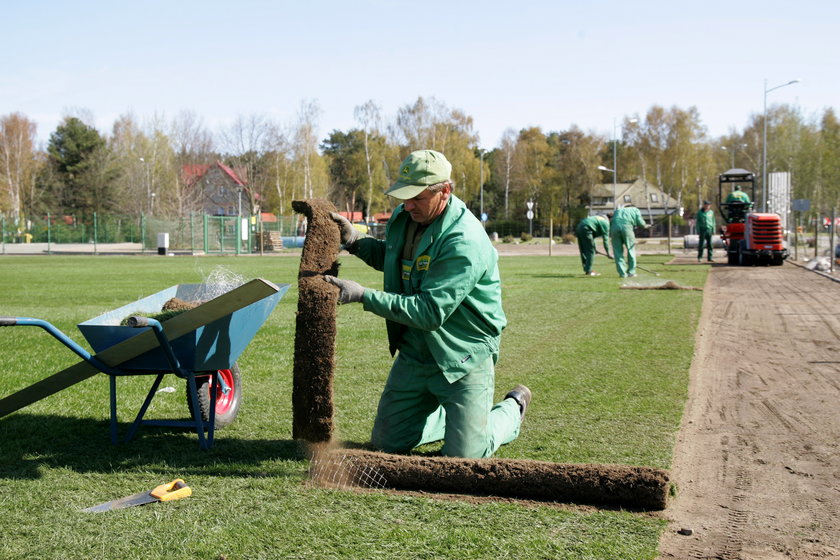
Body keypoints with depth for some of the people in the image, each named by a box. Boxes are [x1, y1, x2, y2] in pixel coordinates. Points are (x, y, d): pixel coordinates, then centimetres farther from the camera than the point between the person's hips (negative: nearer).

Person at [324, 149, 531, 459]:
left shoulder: (465, 243, -28)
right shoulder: (403, 217, -1)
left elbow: (430, 312, -31)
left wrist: (363, 296, -33)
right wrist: (356, 241, 1)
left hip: (462, 359, -7)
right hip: (414, 354, 8)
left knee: (463, 456, -5)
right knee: (387, 443, 12)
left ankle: (513, 408, 24)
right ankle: (450, 415, 37)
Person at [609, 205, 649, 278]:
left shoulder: (617, 211, 36)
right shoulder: (635, 210, 27)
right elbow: (640, 222, 15)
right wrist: (645, 226, 32)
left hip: (614, 228, 2)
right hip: (627, 226, -2)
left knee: (617, 251, 7)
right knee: (631, 249, 12)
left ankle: (622, 273, 3)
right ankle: (631, 272, 13)